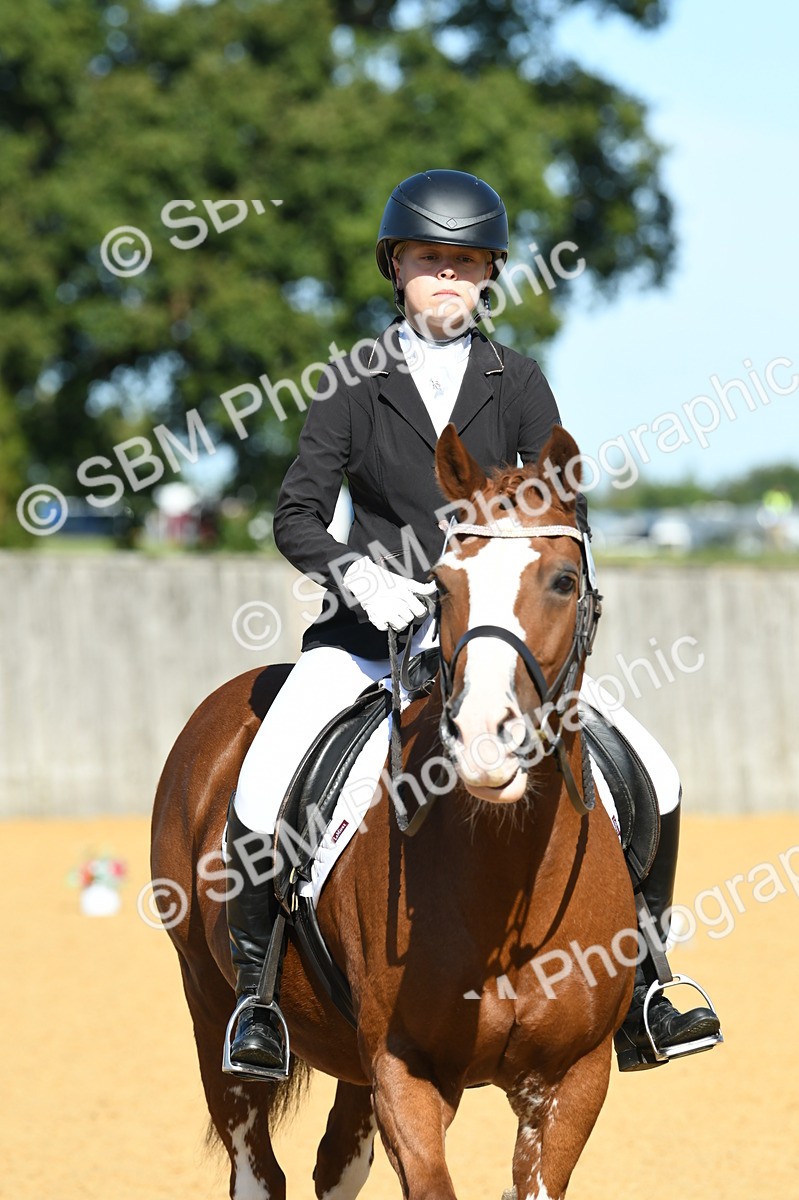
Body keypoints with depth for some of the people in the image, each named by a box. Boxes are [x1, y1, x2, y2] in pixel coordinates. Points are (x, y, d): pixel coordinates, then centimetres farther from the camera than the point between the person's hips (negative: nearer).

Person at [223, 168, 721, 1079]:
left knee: (651, 780, -10)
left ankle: (637, 998, 4)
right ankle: (255, 991, -1)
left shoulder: (516, 382, 5)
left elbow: (566, 511, 1)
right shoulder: (356, 384, 1)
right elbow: (296, 516, -4)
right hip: (371, 630, -2)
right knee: (260, 798, -24)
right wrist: (356, 573, -24)